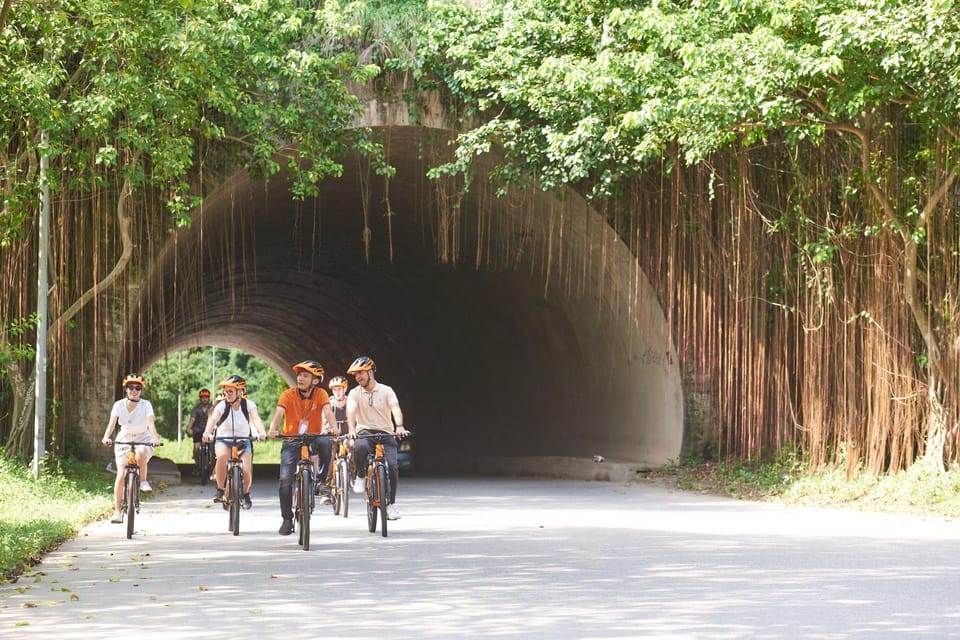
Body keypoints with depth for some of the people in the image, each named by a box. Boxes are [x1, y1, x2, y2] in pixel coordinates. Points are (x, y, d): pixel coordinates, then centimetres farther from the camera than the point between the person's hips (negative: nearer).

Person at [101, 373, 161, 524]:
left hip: (143, 440, -1)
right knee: (121, 475, -10)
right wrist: (106, 437, -41)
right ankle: (117, 511, -6)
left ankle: (143, 481, -14)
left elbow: (151, 423, -26)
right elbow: (112, 422, -22)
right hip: (124, 440, 1)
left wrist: (156, 438, -46)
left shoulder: (146, 405, -12)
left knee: (141, 452, -38)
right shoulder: (119, 405, -9)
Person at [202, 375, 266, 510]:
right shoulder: (222, 405, -17)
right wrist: (207, 432, -54)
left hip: (243, 441, 1)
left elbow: (256, 419, -31)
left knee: (246, 471, -17)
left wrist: (261, 432, -52)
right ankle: (220, 490, -17)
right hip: (223, 440, -1)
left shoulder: (248, 405, -15)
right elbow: (213, 419, -33)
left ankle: (245, 494, 17)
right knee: (222, 456, -35)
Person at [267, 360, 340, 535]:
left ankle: (321, 479, -14)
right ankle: (287, 519, 2)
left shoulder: (320, 394, -6)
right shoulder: (288, 395, -9)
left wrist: (334, 428, -41)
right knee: (285, 479, -11)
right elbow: (279, 412, -23)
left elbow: (328, 411, -21)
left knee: (325, 443, -35)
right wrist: (272, 429, -42)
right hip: (291, 440, 0)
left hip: (312, 438, 0)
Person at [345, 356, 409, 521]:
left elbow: (396, 409, -12)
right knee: (360, 447, -37)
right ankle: (361, 476, -7)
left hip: (385, 434, 1)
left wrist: (399, 426, -33)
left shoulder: (386, 391, 3)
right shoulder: (354, 393, 5)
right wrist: (351, 429, -33)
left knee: (391, 466, -19)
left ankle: (390, 504, -4)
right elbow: (351, 411, -12)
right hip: (365, 432, 0)